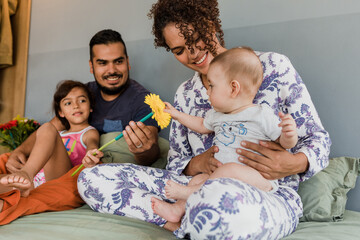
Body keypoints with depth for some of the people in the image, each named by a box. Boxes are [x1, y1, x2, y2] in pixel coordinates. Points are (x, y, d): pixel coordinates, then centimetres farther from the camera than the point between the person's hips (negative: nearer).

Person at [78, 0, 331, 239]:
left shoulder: (273, 66, 1)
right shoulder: (185, 94, 13)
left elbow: (318, 138, 2)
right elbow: (176, 165, 13)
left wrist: (295, 163, -22)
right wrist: (197, 164, -12)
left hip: (270, 196, -4)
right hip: (202, 188, 5)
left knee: (220, 197, -44)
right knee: (92, 178, -7)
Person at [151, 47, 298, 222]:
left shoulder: (261, 115, -7)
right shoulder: (216, 115, 15)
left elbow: (285, 143, -3)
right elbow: (202, 126, 36)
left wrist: (289, 134, -26)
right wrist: (177, 115, 35)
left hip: (259, 180, -8)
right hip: (225, 179, 8)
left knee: (230, 169, -32)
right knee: (198, 178, -5)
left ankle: (190, 192, -19)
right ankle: (178, 209, 2)